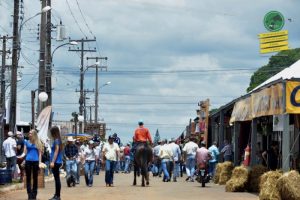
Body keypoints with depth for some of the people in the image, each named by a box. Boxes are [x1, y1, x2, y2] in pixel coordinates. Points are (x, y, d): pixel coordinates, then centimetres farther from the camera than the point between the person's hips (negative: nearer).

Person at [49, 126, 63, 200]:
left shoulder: (56, 140, -12)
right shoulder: (57, 140, 14)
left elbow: (56, 151, -17)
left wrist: (53, 162, -18)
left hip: (56, 162, -10)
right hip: (56, 162, 10)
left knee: (57, 178, -6)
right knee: (56, 178, 12)